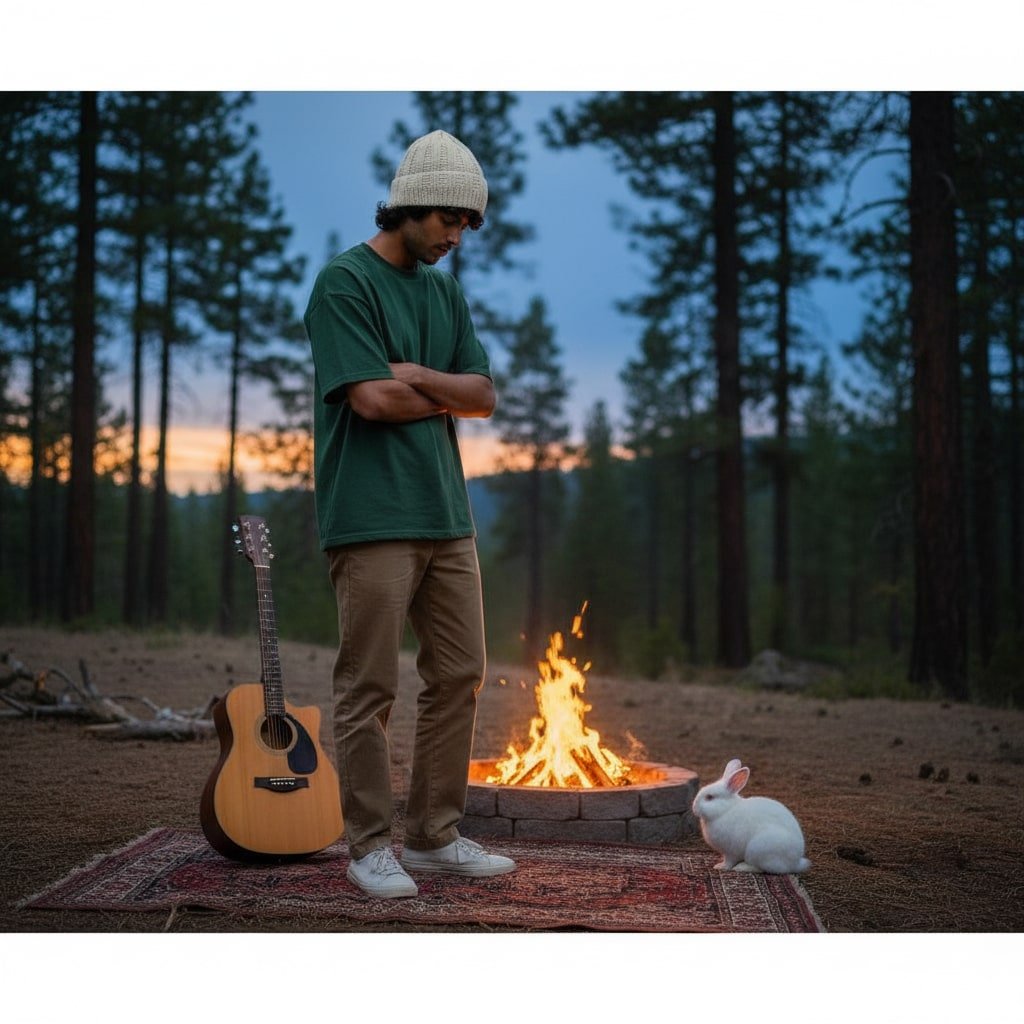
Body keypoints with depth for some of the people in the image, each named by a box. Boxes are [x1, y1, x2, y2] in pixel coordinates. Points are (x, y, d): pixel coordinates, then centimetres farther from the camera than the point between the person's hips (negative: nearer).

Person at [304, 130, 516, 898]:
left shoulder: (444, 293, 16)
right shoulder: (345, 282, -6)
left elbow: (483, 395, 8)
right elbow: (370, 398, -16)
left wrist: (412, 375, -8)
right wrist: (445, 398, 0)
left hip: (446, 516, 8)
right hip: (373, 519, -8)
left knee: (459, 677, 9)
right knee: (371, 688, -1)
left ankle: (435, 835, 20)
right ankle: (371, 845, 9)